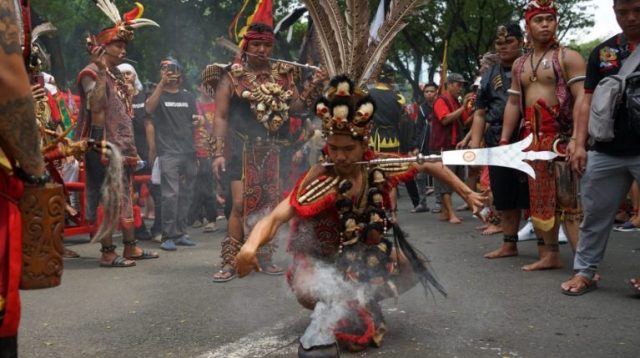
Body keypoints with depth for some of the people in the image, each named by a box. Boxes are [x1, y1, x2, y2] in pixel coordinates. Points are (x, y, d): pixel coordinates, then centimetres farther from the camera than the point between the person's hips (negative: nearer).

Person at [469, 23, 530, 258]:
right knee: (505, 196, 11)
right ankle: (509, 244, 21)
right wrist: (474, 143, 5)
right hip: (497, 143, 5)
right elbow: (480, 113, 14)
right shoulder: (489, 75, 14)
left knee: (532, 196, -4)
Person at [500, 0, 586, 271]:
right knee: (539, 198, 9)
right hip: (532, 137, 7)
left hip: (561, 136, -7)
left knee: (569, 199, -12)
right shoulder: (519, 64, 17)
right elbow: (513, 103, 18)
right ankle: (549, 255, 17)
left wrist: (578, 140, -22)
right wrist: (504, 140, 10)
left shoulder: (568, 57, -3)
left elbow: (582, 98, -11)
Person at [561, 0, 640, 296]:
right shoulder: (602, 52, 9)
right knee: (594, 215, 9)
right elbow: (589, 101, 8)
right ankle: (585, 271, 21)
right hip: (606, 151, 3)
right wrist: (580, 144, 1)